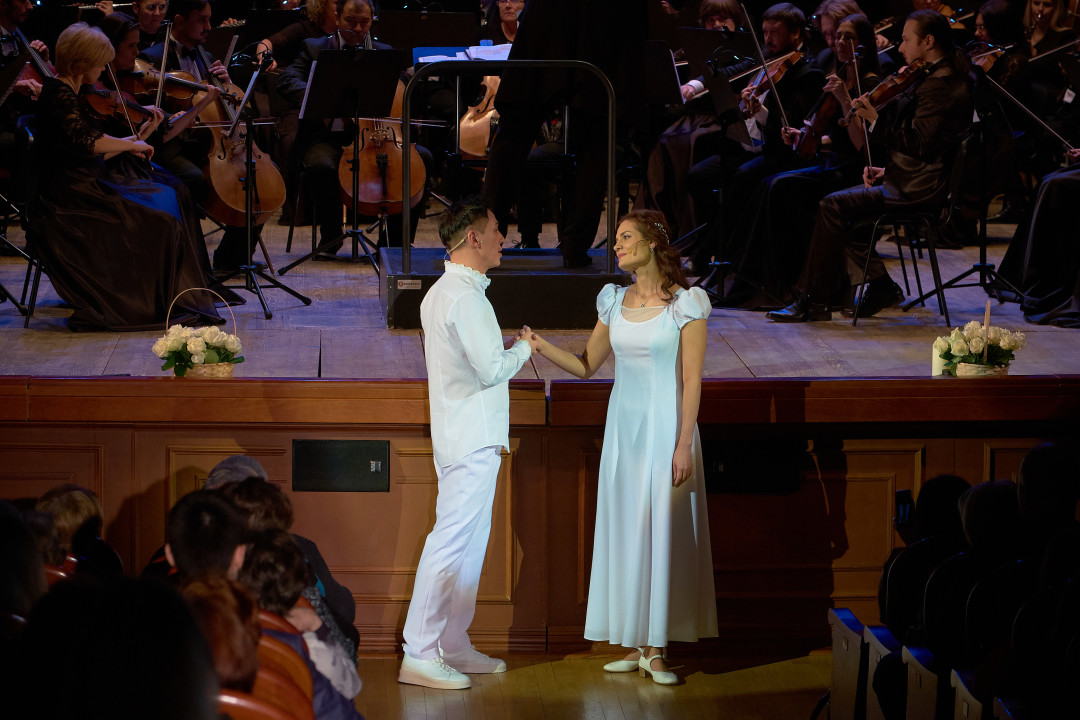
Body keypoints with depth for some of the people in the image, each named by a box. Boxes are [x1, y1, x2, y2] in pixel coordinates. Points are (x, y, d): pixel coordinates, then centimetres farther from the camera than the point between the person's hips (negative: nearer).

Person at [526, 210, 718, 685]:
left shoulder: (686, 303, -8)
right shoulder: (615, 302, 8)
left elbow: (692, 381, -10)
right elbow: (587, 366, 13)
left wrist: (683, 445, -14)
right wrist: (544, 348, -4)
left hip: (666, 428, -5)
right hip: (623, 428, 5)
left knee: (662, 530, -3)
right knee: (624, 530, 6)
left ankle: (656, 649, 3)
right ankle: (636, 645, 13)